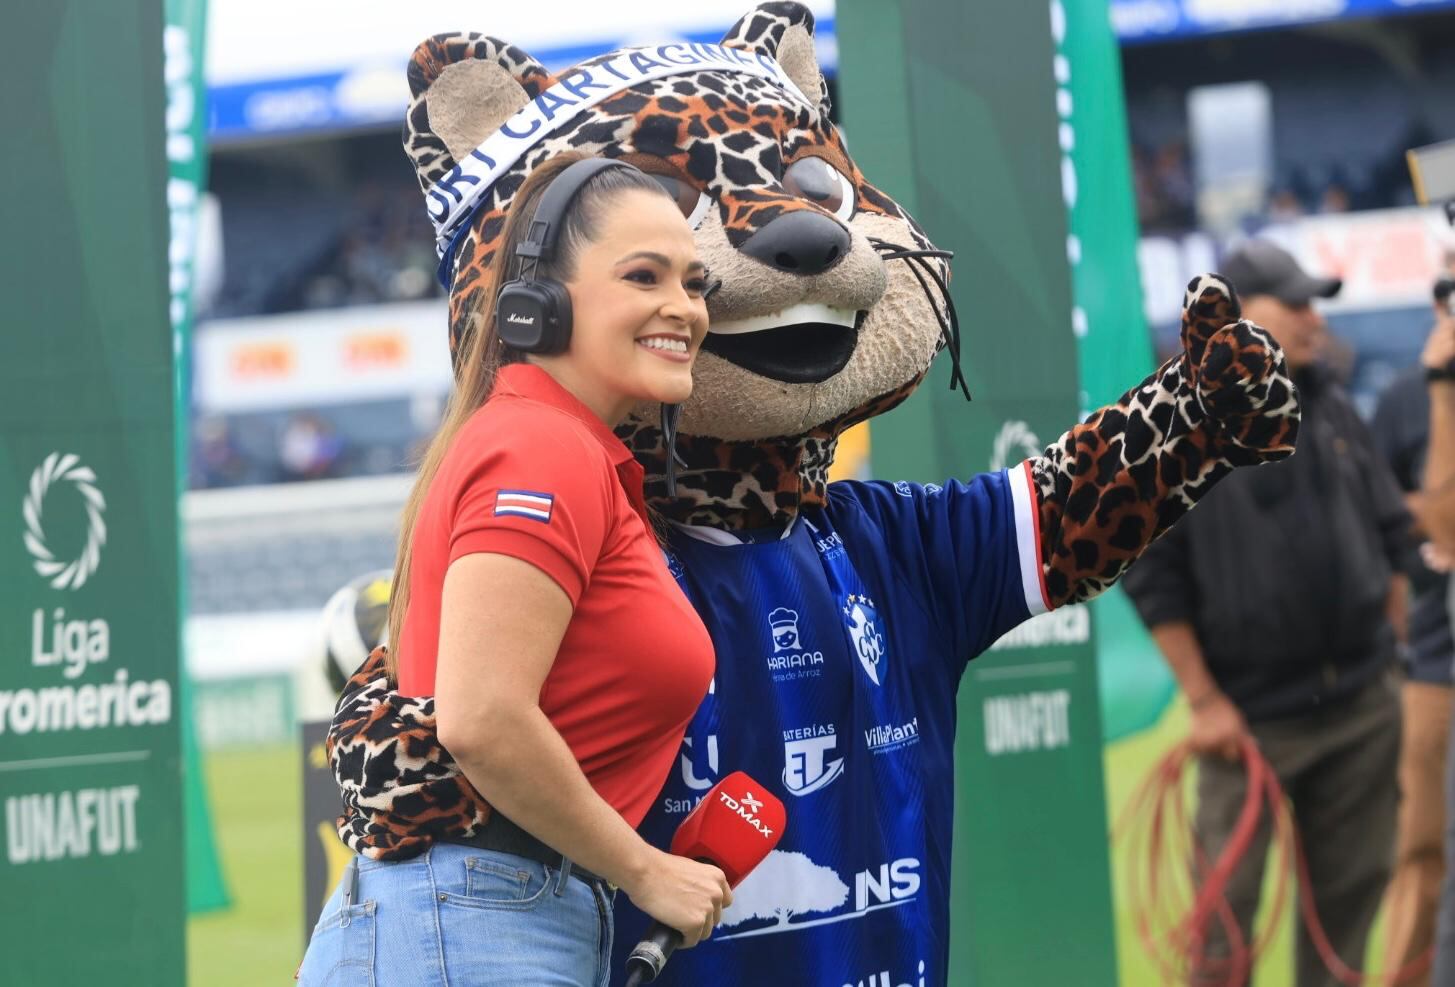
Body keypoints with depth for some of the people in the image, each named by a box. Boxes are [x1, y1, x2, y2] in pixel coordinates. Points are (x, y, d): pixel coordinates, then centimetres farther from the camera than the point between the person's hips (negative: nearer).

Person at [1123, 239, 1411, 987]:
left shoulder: (1332, 411, 10)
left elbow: (1390, 533, 16)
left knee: (1350, 888, 11)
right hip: (1252, 718, -5)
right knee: (1227, 906, 0)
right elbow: (1150, 574, -9)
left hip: (1362, 707, 5)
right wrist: (1203, 700, -10)